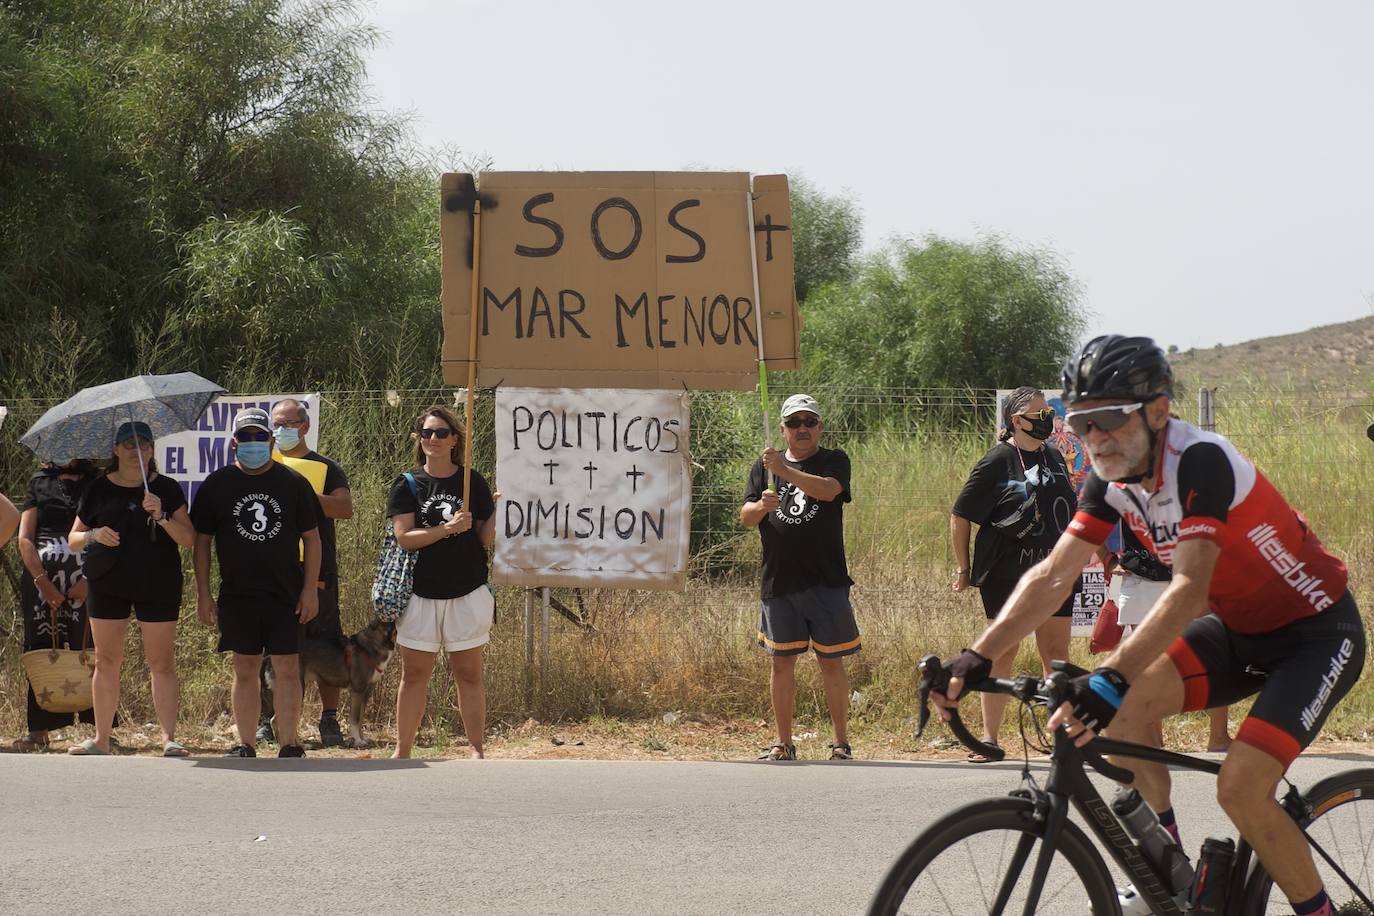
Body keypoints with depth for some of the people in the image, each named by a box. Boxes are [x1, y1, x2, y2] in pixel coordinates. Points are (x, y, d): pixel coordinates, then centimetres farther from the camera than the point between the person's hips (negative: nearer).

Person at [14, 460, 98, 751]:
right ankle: (39, 732, 0)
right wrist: (43, 581, -7)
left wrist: (90, 580, -13)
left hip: (87, 584, -2)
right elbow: (25, 539, 7)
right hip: (41, 580, 2)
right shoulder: (40, 483, 15)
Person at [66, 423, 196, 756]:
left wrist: (161, 516, -19)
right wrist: (94, 535, -9)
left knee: (161, 663, -4)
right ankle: (101, 738, 10)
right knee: (106, 661, 4)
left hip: (157, 587, -2)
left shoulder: (166, 489, 5)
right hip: (108, 586, 2)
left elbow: (188, 538, -2)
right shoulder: (99, 490, 8)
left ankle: (169, 737, -5)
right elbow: (73, 539, 12)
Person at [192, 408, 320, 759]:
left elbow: (312, 538, 7)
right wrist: (203, 594, 2)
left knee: (287, 669, -3)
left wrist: (310, 589, -1)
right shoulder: (216, 485, 4)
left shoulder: (293, 483, 4)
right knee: (245, 669, 4)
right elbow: (201, 541, 7)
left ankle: (289, 744, 1)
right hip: (237, 595, 1)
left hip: (286, 595, -1)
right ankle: (245, 745, 9)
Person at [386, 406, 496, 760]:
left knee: (469, 674, 3)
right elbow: (404, 537, -8)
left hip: (468, 594, 0)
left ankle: (476, 750, 7)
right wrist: (448, 529, -19)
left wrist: (499, 510, -13)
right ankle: (402, 751, 10)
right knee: (414, 674, 4)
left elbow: (486, 538, 5)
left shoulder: (473, 483, 5)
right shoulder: (407, 485, 3)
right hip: (420, 594, 0)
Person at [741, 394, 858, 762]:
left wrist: (786, 471, -27)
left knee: (831, 662, 0)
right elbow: (745, 517, 6)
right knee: (781, 662, 5)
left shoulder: (834, 461, 5)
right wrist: (761, 505, -17)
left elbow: (827, 490, -17)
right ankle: (784, 743, 12)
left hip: (826, 581, -2)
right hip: (777, 581, 2)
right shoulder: (765, 466, 13)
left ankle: (841, 741, 7)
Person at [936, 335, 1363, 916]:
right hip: (1239, 630, 8)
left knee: (1240, 789, -22)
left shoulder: (1200, 462, -29)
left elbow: (1190, 589, -40)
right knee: (1130, 704, -13)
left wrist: (1112, 677, -51)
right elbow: (1053, 577, -10)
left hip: (1317, 633, -8)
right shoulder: (1111, 477, -7)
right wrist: (976, 657, -24)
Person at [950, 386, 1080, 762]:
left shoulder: (1054, 458, 11)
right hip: (1006, 573, -5)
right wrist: (963, 568, -5)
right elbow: (960, 516, -6)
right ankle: (989, 738, 5)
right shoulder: (997, 462, -9)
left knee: (1056, 653, 5)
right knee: (1002, 654, -1)